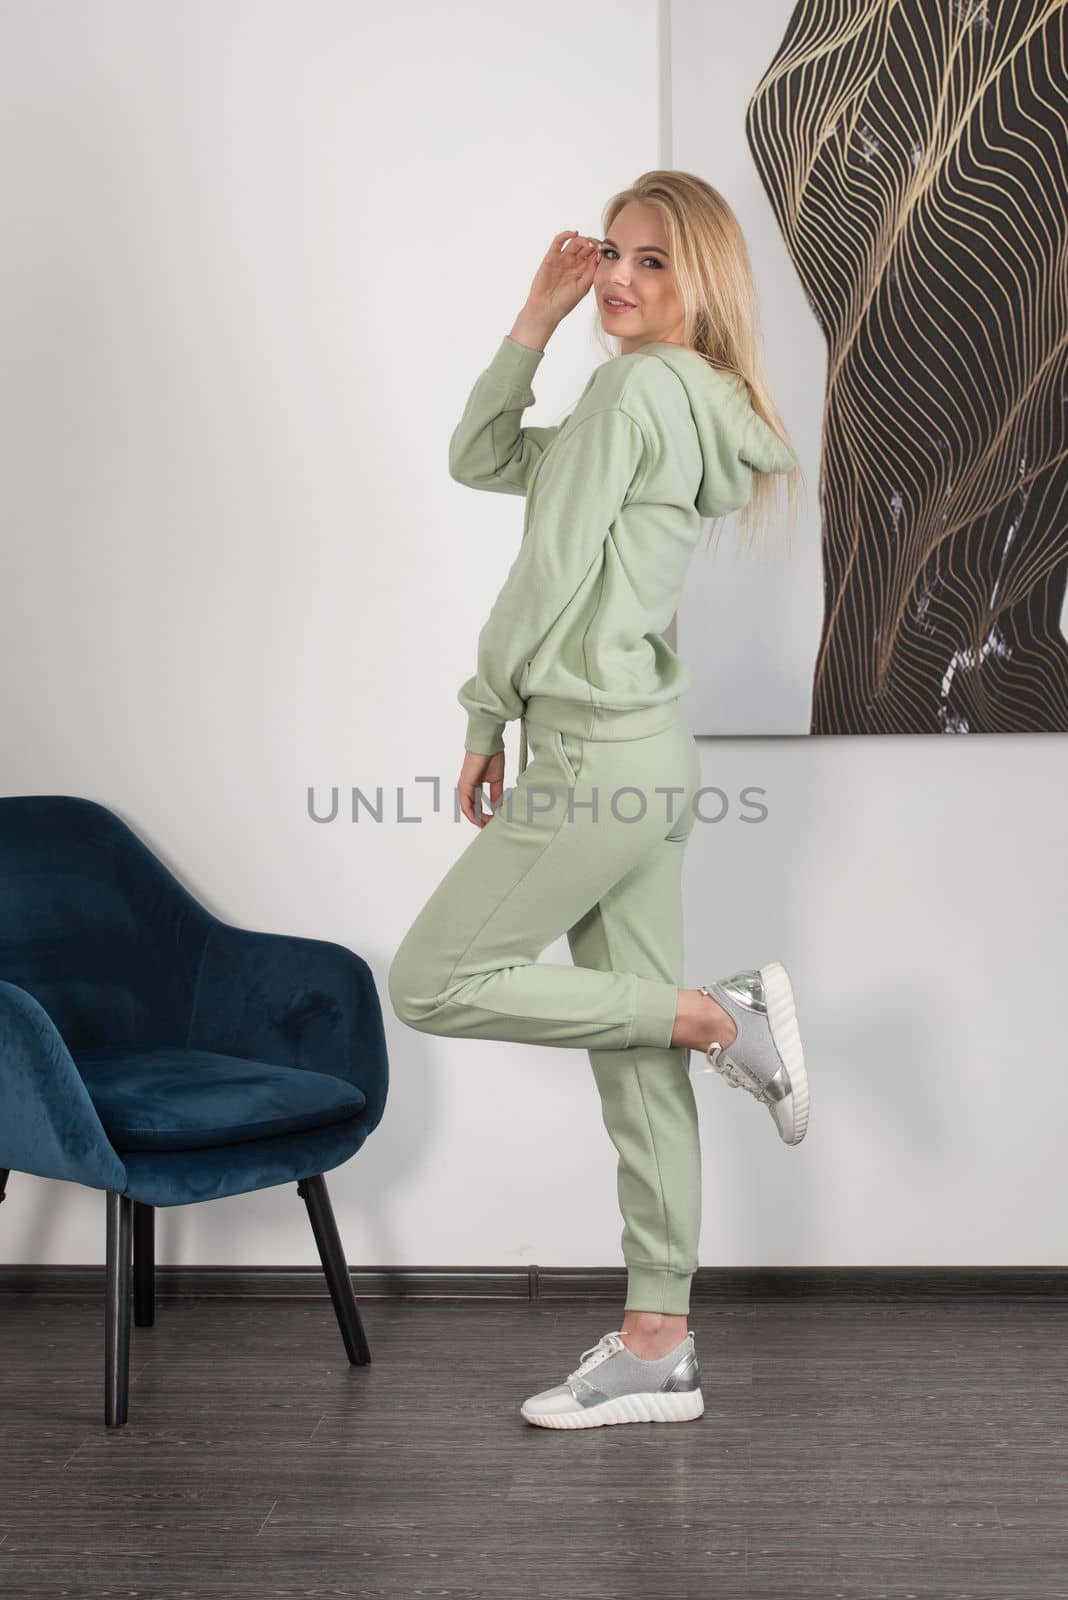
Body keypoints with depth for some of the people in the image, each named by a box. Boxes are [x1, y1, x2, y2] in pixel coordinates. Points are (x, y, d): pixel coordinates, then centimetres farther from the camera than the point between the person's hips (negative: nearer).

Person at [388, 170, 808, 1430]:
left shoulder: (637, 384, -11)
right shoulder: (695, 404, 18)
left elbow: (553, 566, -14)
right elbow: (478, 461, 22)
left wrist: (485, 719, -4)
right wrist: (537, 318, 15)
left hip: (596, 749, -10)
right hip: (644, 754, 10)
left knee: (432, 982, -2)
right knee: (637, 1061, 8)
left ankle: (726, 1019, -2)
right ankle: (657, 1348, 11)